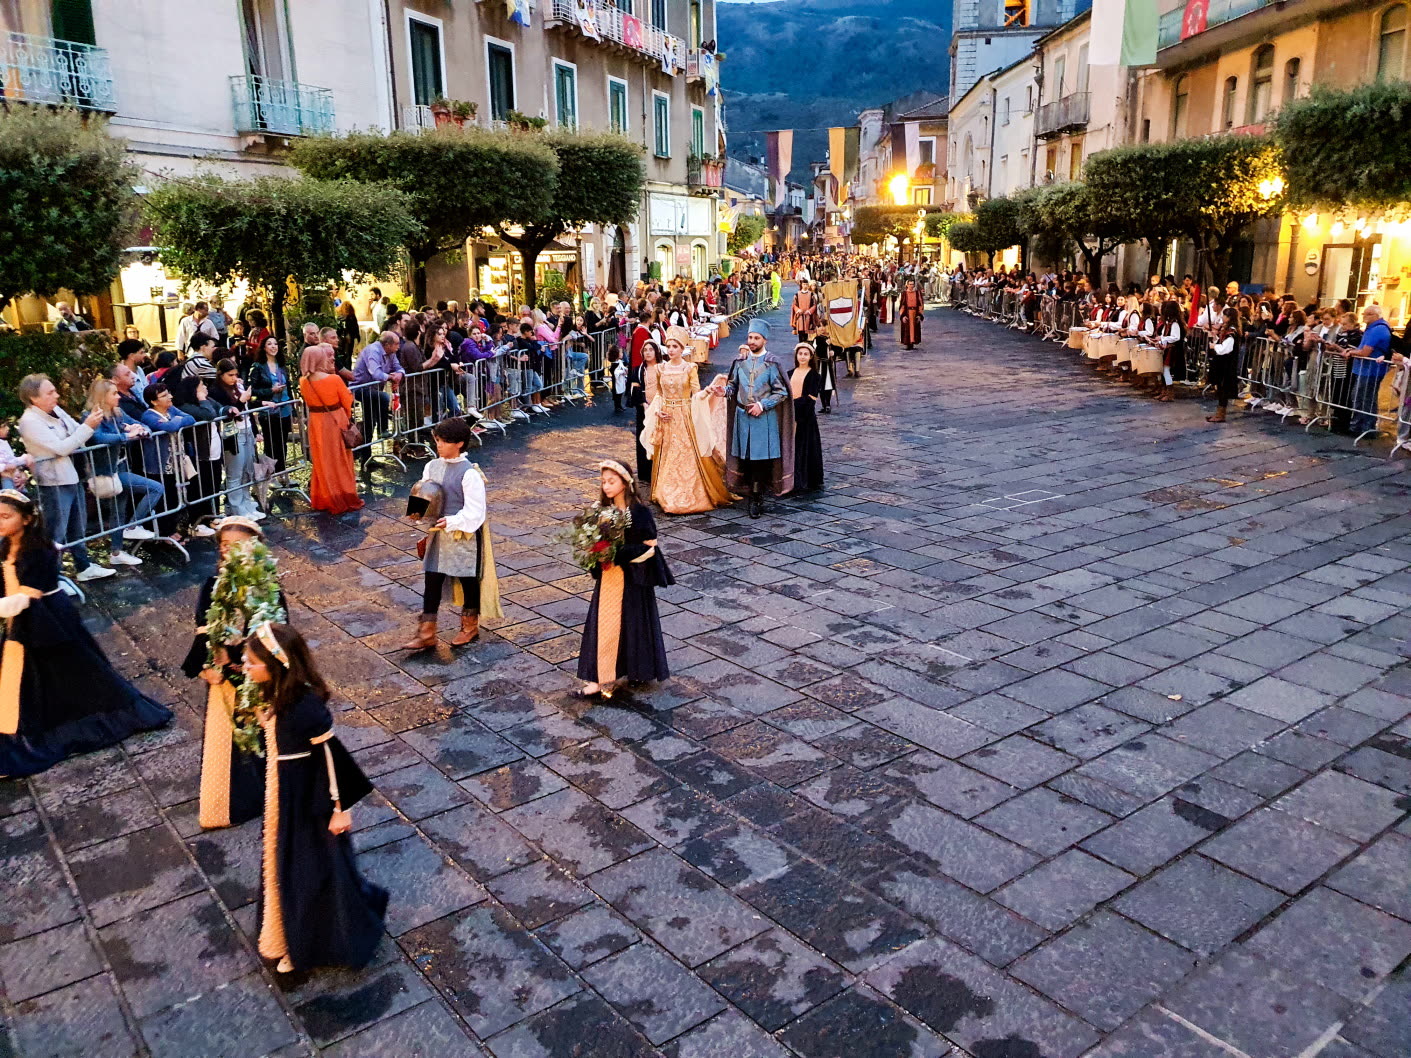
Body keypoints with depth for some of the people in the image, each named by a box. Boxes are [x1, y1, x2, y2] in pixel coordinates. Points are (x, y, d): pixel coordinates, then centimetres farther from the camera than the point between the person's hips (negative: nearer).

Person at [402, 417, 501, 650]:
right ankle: (426, 633, 12)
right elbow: (423, 498, 13)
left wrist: (451, 522, -28)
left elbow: (475, 511, -19)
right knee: (432, 580, 6)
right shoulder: (432, 467, 2)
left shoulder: (469, 473, -18)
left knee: (468, 580, 11)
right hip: (439, 534, 6)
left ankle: (470, 626, 30)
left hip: (465, 535, -6)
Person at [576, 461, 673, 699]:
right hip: (607, 575, 6)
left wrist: (619, 557, -21)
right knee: (603, 623, 7)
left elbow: (649, 547, -14)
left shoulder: (639, 512, -15)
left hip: (633, 577, -6)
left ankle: (633, 671, 23)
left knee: (632, 622, 6)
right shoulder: (603, 509, 4)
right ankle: (602, 675, 17)